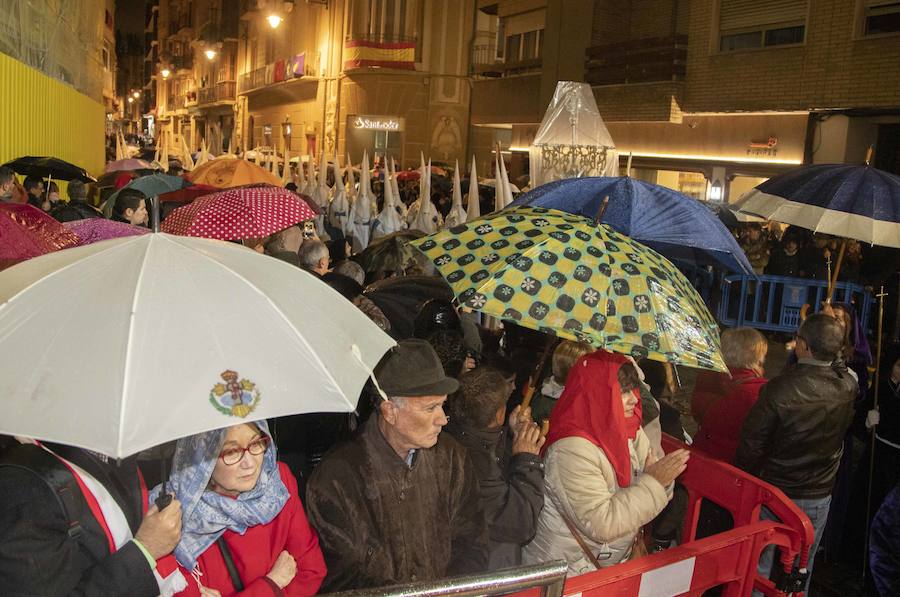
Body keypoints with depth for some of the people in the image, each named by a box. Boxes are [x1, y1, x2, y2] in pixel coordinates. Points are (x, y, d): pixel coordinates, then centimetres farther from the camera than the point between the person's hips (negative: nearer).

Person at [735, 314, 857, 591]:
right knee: (801, 568, 20)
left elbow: (751, 444, -17)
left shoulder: (778, 388, -25)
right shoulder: (848, 387, -12)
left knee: (758, 567, 12)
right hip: (818, 497, 4)